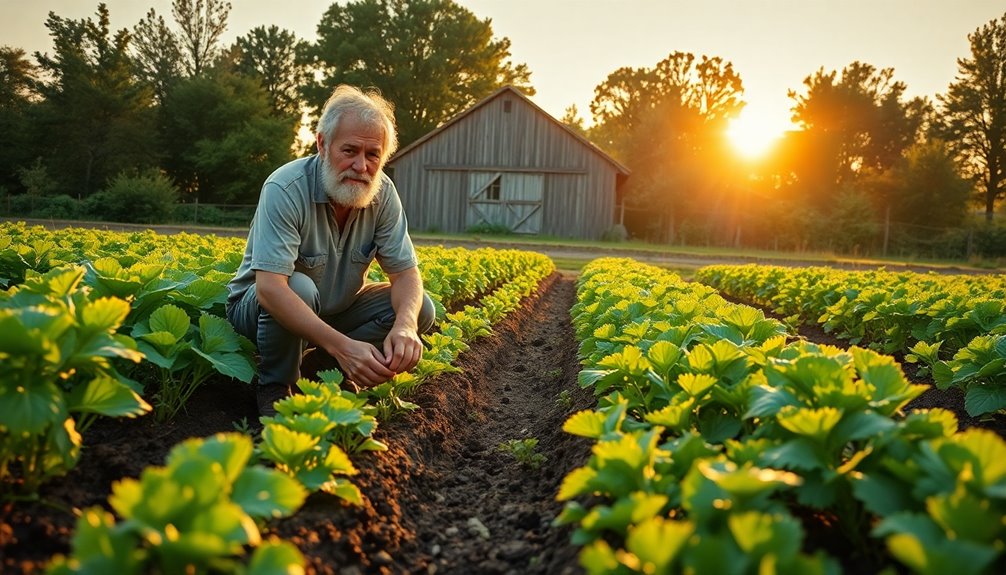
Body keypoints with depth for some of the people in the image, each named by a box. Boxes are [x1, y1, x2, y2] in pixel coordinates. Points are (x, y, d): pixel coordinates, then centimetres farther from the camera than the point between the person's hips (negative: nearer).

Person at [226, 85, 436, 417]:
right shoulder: (286, 189, -28)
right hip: (262, 306, -4)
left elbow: (405, 272, -11)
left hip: (332, 310, 5)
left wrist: (405, 326, -35)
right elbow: (270, 288, -38)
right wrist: (342, 346, -48)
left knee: (420, 310, -13)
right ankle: (274, 389, -12)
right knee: (299, 286, -37)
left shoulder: (382, 193, -12)